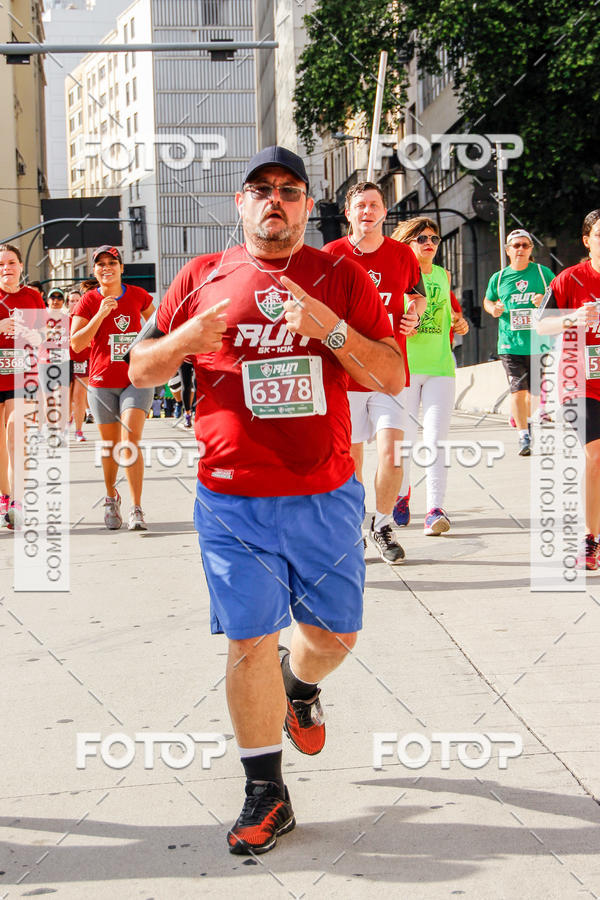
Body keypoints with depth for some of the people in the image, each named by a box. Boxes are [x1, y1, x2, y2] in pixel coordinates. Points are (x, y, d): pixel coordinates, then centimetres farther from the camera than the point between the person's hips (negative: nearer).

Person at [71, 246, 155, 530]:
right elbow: (76, 344, -13)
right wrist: (101, 314, -20)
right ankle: (111, 497, 35)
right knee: (110, 446, 10)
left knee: (131, 440, -16)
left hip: (136, 379, -1)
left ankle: (136, 509, -14)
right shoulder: (88, 301, -2)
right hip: (102, 382, 1)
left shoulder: (138, 295, 2)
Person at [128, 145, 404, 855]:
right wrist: (183, 341, -12)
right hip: (233, 502, -1)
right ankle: (265, 795, 12)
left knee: (334, 633, 11)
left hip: (326, 496, 1)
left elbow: (393, 377, -2)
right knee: (249, 642, -1)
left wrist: (331, 329, -18)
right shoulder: (201, 278, 5)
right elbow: (140, 370, 10)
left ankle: (299, 689, 46)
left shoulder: (342, 278, 4)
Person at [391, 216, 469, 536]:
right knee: (404, 438, 4)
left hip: (440, 367, 3)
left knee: (436, 439, -8)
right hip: (404, 366, -3)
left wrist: (459, 324, 9)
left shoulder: (443, 276, 15)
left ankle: (435, 509, -12)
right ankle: (401, 495, 29)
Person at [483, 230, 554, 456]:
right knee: (518, 389, -11)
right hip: (510, 344, 0)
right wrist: (494, 308, -1)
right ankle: (524, 437, -9)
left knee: (534, 390, 9)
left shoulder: (543, 273, 3)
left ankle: (527, 418, 37)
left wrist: (546, 301, -11)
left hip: (539, 342, 1)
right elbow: (488, 300, 22)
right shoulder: (499, 278, 6)